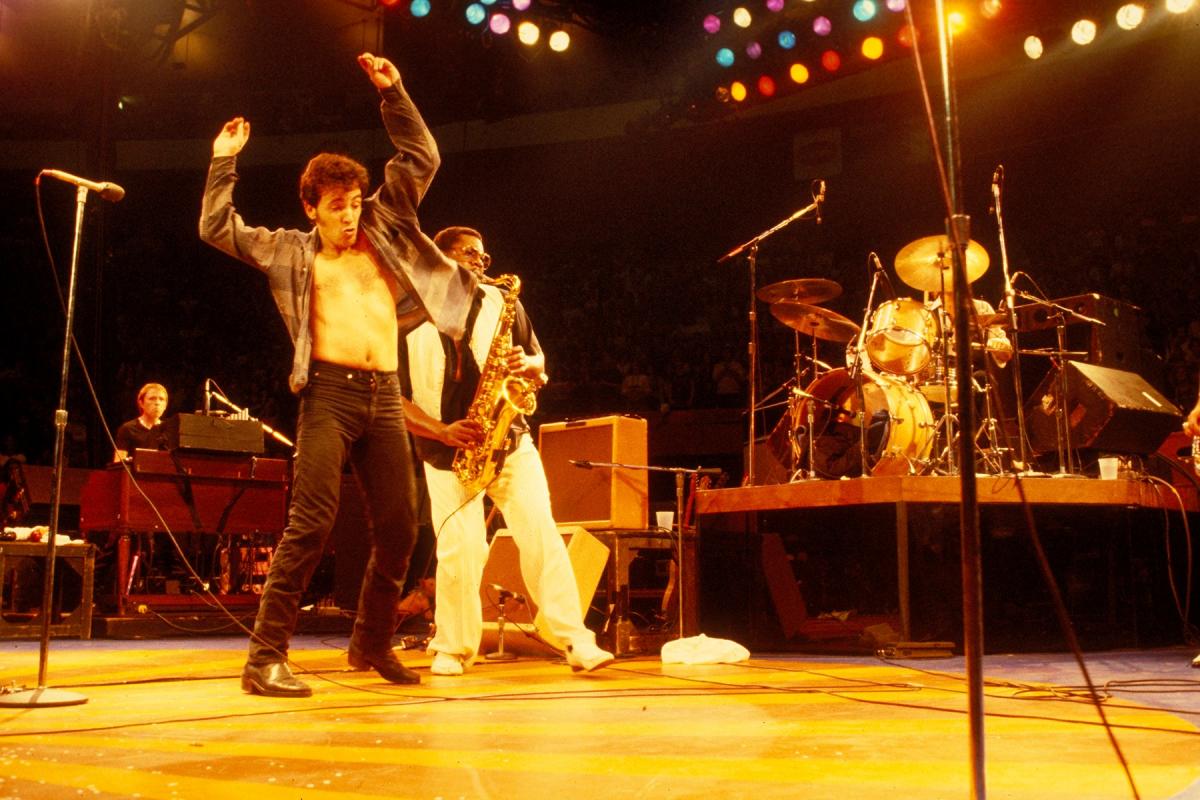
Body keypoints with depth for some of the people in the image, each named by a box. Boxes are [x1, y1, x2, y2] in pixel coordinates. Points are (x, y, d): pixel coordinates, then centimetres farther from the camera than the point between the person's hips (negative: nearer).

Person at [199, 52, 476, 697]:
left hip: (385, 397, 4)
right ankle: (265, 656, -9)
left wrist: (392, 92, 13)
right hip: (329, 394, -4)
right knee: (311, 523, -14)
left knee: (397, 528, 5)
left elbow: (421, 159, 17)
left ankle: (372, 644, 22)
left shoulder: (384, 230, 18)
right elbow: (217, 229, 10)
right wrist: (225, 162, 12)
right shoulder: (292, 251, 12)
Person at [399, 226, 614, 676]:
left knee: (541, 534, -9)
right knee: (459, 552, -7)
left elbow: (538, 361, 16)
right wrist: (442, 431, -14)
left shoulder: (501, 303, 10)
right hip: (449, 453, -2)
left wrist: (527, 365, -8)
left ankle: (577, 642, -7)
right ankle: (452, 650, 14)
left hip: (509, 441, 2)